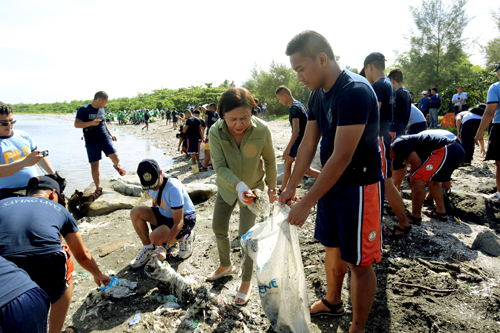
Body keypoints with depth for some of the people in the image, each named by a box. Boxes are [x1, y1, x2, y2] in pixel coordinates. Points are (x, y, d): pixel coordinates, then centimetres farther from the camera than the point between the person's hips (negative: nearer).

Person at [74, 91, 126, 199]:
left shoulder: (101, 109, 10)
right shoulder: (83, 109, -9)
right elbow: (76, 124, -16)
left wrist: (110, 134, 20)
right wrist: (91, 123, -28)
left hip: (105, 138, 4)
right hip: (91, 142, -3)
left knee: (115, 157, -14)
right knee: (94, 165, -1)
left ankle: (116, 166, 24)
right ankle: (98, 188, 13)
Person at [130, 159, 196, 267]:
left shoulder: (173, 188, -34)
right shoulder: (149, 183, -12)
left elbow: (178, 222, -32)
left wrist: (163, 246, -37)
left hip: (185, 218, -7)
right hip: (165, 214, 7)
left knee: (155, 238, -29)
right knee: (135, 212, -15)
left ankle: (185, 236, 0)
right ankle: (148, 248, 1)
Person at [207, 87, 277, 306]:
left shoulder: (262, 130, -27)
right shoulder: (216, 132, -25)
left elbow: (270, 161, -11)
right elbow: (220, 166, -26)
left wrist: (271, 188, -1)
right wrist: (238, 184, -44)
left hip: (253, 187, -2)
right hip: (227, 187, 3)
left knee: (246, 234, -5)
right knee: (219, 229, 15)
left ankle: (246, 281, 20)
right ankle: (226, 265, 45)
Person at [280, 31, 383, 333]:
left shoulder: (355, 92, -24)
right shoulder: (317, 95, 4)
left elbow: (342, 157, -27)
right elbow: (308, 144, 7)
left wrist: (307, 203, -24)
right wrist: (291, 187, 4)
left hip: (360, 187, -8)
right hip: (331, 184, 8)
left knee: (358, 262, 6)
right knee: (332, 247, 22)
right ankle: (332, 302, 45)